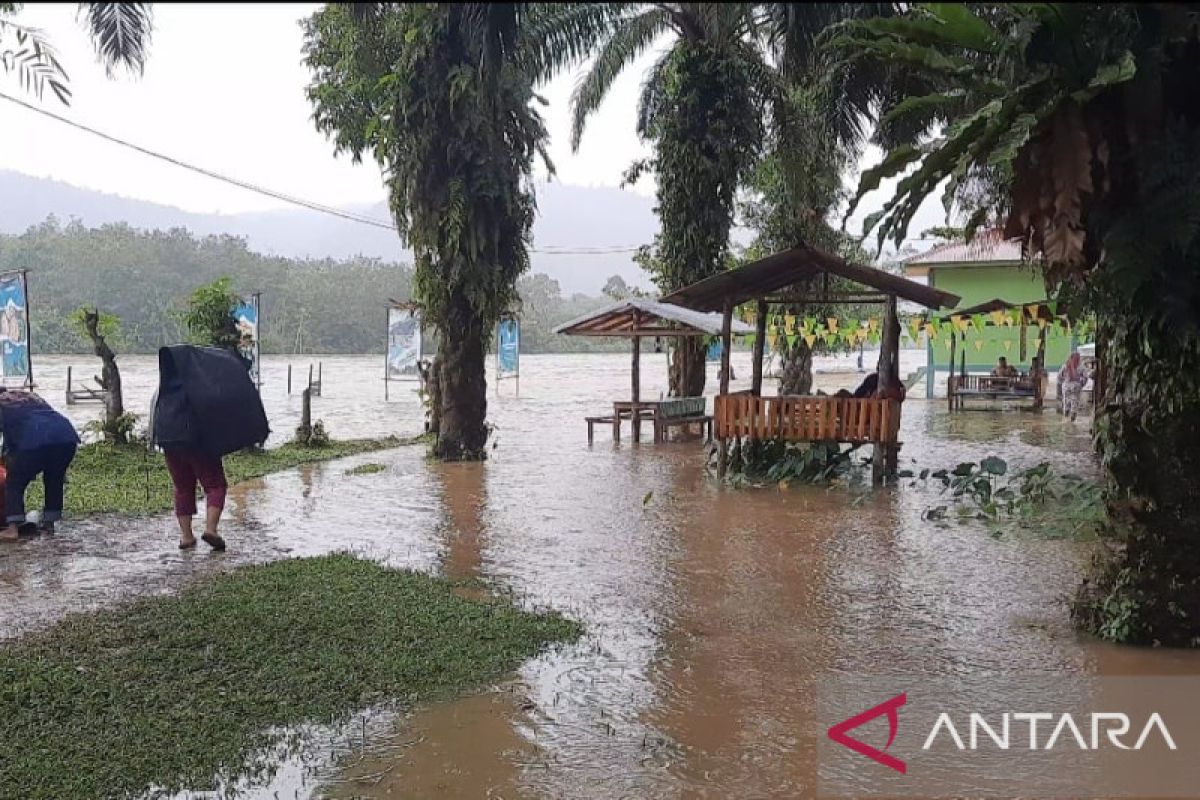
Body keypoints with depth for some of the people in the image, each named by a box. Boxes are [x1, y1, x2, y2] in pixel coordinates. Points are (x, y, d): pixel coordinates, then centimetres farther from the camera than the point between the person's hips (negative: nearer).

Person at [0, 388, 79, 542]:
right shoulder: (31, 396, 37)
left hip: (35, 441, -5)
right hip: (67, 437, 5)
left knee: (14, 483, 10)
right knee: (54, 480, 25)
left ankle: (13, 528, -1)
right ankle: (48, 523, 28)